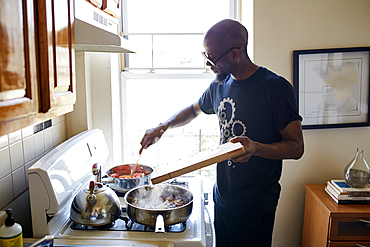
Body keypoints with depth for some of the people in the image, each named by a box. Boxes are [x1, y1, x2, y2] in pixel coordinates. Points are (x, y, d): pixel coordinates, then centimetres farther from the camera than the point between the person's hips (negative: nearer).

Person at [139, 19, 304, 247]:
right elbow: (194, 110, 24)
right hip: (222, 199, 6)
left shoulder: (275, 87, -16)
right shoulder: (219, 86, 4)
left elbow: (296, 147, -15)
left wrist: (256, 147, -31)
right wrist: (163, 127, 11)